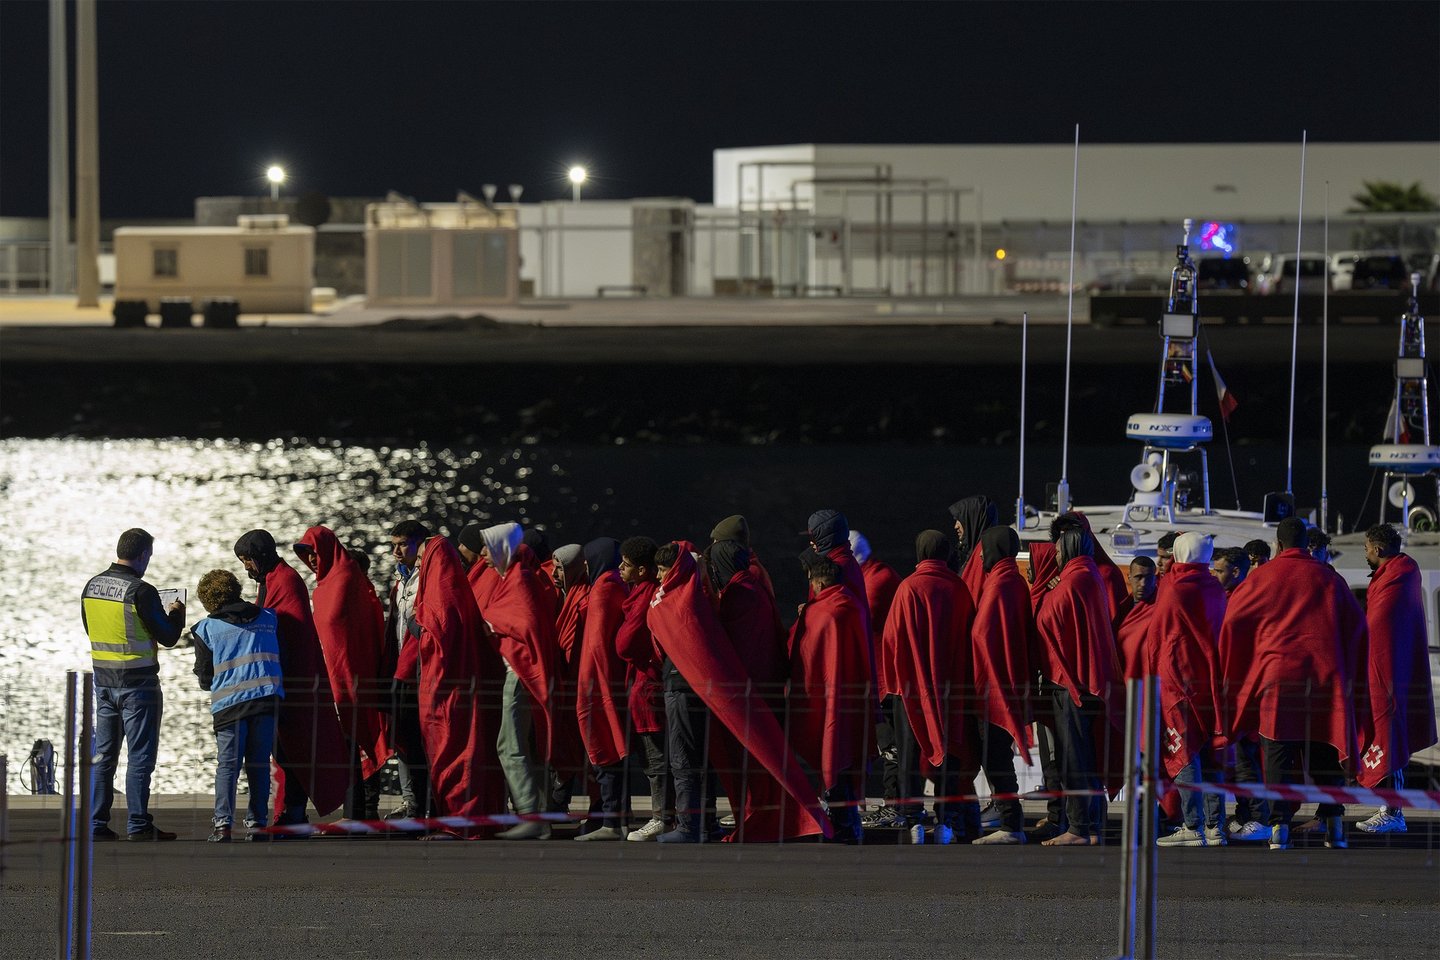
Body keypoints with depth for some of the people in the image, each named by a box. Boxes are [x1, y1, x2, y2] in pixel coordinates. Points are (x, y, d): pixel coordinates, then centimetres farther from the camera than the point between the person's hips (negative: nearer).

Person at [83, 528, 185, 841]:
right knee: (140, 756, 0)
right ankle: (138, 825, 0)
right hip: (138, 684, -6)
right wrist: (176, 614, 10)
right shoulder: (141, 591, -17)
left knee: (103, 755, 11)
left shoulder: (92, 586, 4)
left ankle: (96, 823, 11)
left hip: (103, 682, 6)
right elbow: (168, 636, -12)